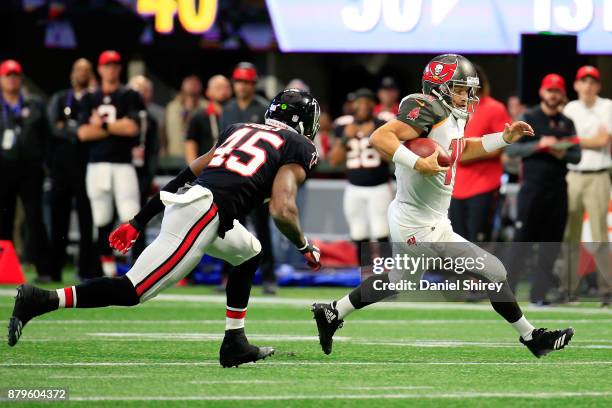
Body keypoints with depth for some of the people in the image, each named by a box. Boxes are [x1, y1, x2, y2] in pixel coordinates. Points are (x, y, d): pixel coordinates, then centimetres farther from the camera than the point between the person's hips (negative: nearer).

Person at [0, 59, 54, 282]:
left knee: (35, 219, -6)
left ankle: (44, 270, -7)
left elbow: (46, 136, 11)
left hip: (30, 169, 0)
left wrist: (39, 159, 0)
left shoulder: (35, 105, 12)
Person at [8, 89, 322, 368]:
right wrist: (305, 247, 10)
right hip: (203, 214, -8)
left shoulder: (240, 131, 27)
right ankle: (39, 301, -17)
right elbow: (283, 211, -7)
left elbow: (185, 177, 25)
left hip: (182, 202, 8)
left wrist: (138, 222, 26)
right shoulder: (299, 148, 7)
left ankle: (235, 344, 24)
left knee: (250, 253, 30)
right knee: (132, 292, -8)